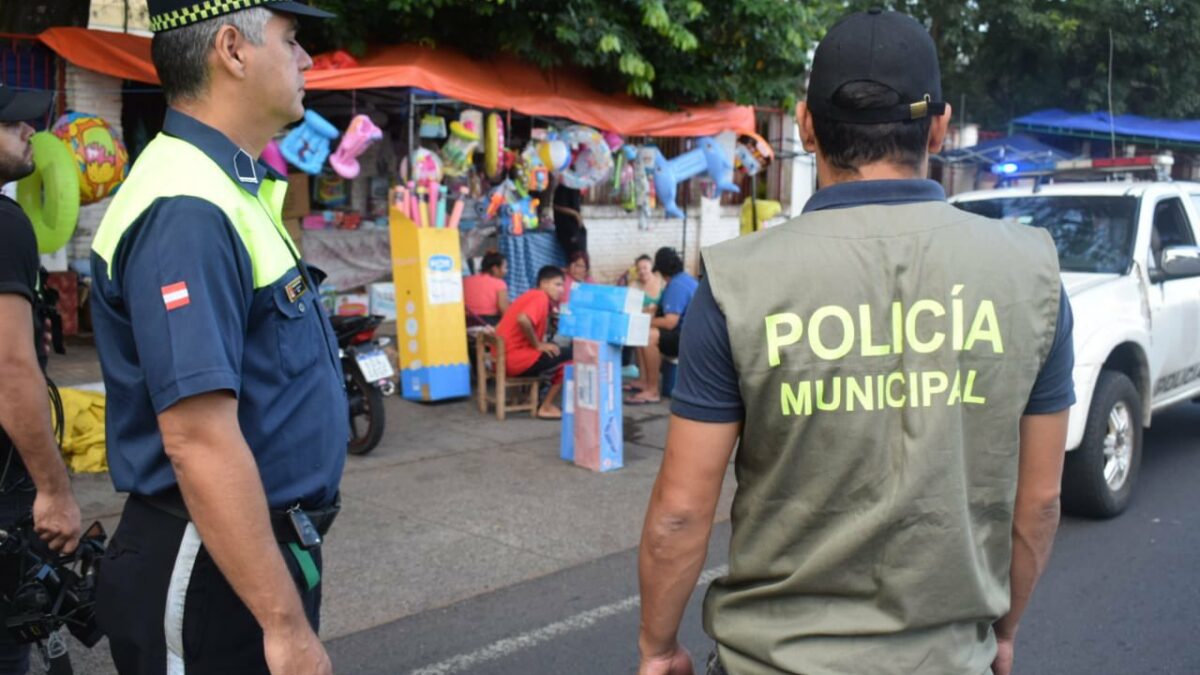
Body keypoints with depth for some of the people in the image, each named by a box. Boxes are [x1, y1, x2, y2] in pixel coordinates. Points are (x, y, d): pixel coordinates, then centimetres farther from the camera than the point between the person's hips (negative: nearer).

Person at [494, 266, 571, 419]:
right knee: (569, 355, -7)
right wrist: (538, 345, -16)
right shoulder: (541, 296, -11)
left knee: (559, 353, 22)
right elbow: (523, 320, -29)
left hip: (505, 357, 10)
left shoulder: (533, 295, 19)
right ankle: (546, 407, -1)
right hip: (514, 357, -10)